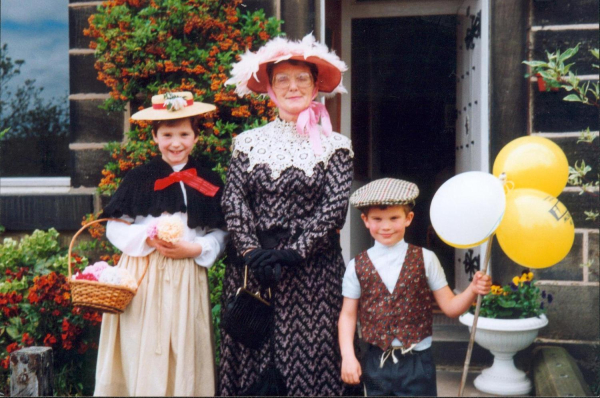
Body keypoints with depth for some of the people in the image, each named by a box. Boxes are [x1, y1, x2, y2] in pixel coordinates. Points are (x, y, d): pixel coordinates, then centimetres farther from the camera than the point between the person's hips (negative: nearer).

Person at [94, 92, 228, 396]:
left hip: (188, 277, 1)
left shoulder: (208, 183, 8)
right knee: (142, 357, -1)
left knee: (183, 356, 4)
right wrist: (148, 238, -13)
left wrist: (194, 249, -9)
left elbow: (220, 234, 8)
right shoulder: (139, 179, 4)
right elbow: (115, 228, 3)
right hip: (142, 277, -1)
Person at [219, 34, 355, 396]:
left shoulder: (334, 145, 3)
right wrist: (251, 251, -11)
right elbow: (234, 201, 2)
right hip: (251, 269, 2)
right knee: (250, 358, 4)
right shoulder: (249, 142, 10)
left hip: (312, 272, -2)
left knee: (309, 355, -1)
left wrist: (295, 252, -15)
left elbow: (335, 206, -6)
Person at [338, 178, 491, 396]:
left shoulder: (425, 260, -1)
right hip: (376, 364, 1)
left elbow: (450, 306, 2)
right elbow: (348, 315, 4)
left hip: (417, 361, -1)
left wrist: (473, 290, -16)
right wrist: (348, 357, -5)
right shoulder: (357, 267, 0)